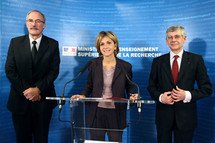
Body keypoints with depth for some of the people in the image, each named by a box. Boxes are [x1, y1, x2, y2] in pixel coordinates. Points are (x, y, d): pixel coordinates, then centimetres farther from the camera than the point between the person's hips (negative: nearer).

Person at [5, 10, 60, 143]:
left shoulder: (53, 44, 1)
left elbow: (54, 71, -4)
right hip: (20, 100, 1)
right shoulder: (15, 42, 4)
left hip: (43, 100, -1)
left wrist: (38, 89, -15)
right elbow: (10, 70, -1)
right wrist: (25, 91, -11)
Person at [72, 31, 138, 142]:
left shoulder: (125, 66, -3)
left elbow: (130, 86, 7)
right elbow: (89, 85, 10)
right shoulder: (93, 64, 1)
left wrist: (132, 96, -13)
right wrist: (83, 95, -7)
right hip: (97, 113, 1)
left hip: (116, 114, -1)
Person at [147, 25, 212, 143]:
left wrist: (187, 95, -17)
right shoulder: (158, 61, 4)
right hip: (163, 116, 1)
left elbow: (206, 89, -1)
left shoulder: (196, 60, -1)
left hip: (186, 116, -1)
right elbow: (151, 86, 8)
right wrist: (160, 97, -12)